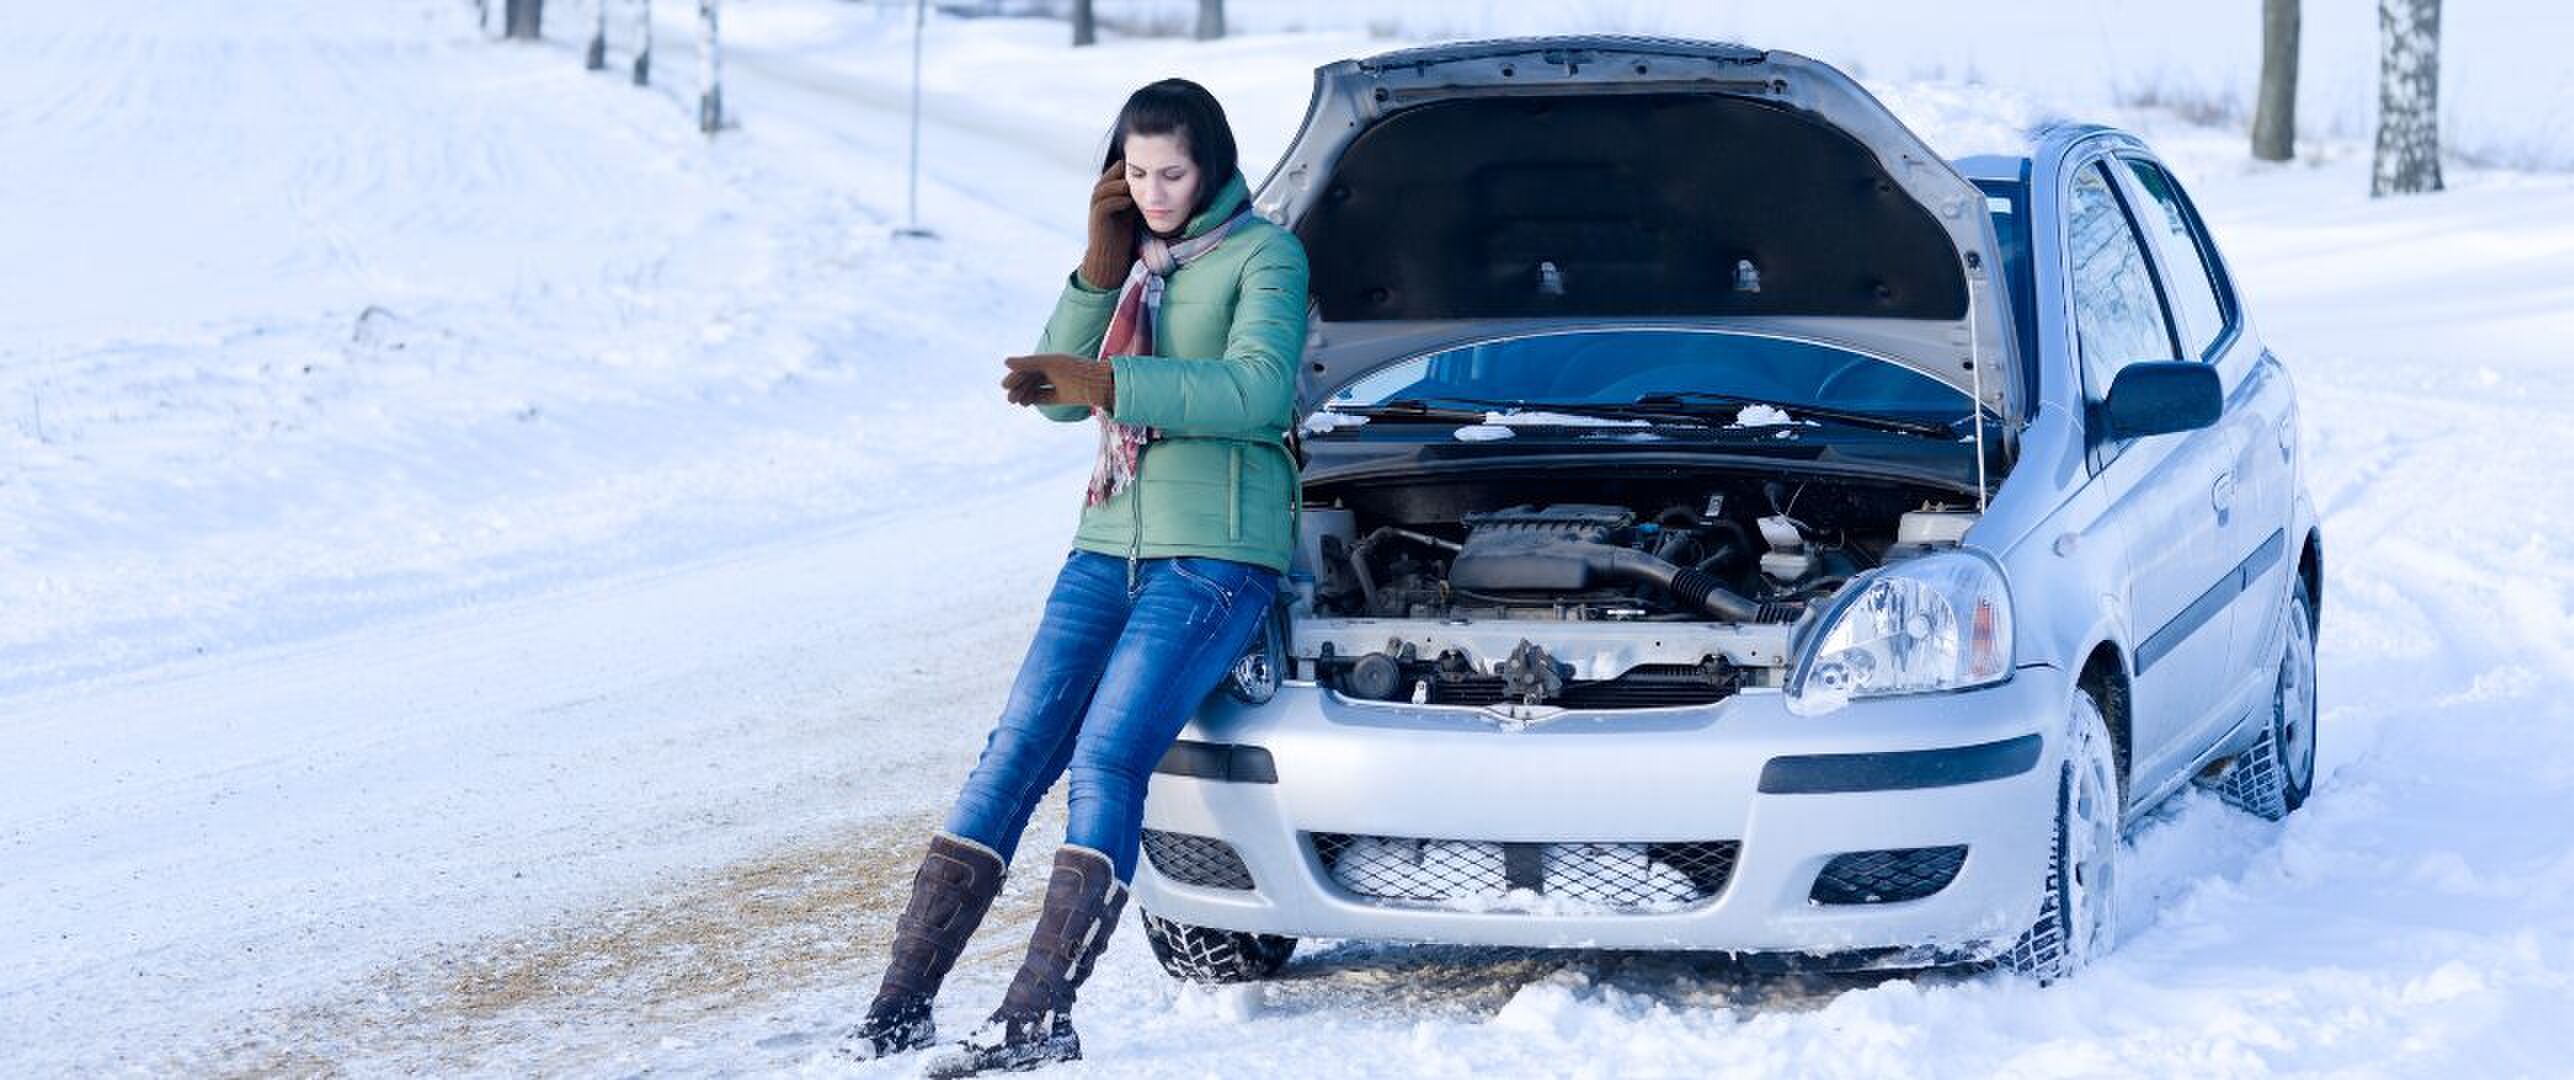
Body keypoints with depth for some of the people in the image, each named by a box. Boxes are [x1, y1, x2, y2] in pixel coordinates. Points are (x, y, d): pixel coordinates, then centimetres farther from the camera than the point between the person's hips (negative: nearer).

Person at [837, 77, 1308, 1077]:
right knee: (1012, 755, -3)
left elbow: (1257, 391, -21)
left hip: (1217, 554, -6)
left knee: (1106, 759, -19)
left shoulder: (1261, 256, -4)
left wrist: (1106, 384, -28)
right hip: (1112, 543, 6)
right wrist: (1100, 269, -2)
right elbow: (1057, 391, 9)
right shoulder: (1135, 259, 17)